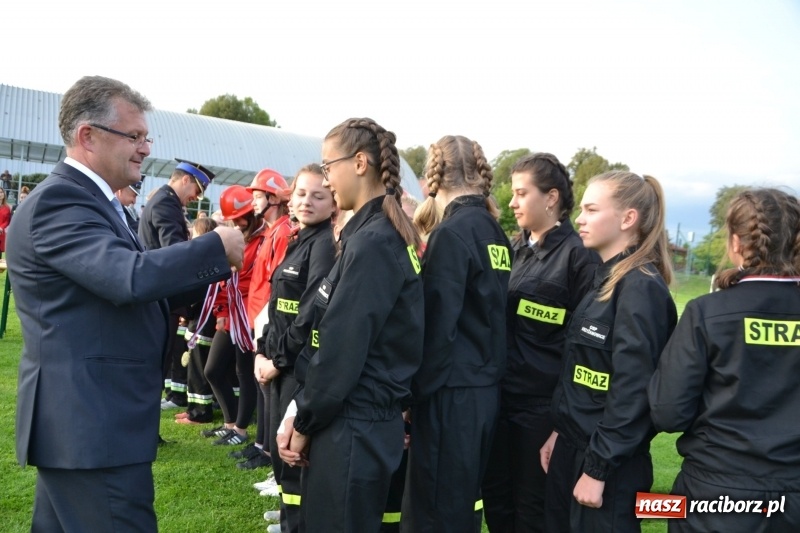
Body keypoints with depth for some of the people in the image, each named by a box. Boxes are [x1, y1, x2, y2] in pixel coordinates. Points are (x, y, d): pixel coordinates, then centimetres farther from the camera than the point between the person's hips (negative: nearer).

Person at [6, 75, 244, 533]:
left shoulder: (89, 200, 15)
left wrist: (214, 262, 3)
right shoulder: (60, 200, -17)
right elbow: (132, 277, -31)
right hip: (92, 423, -10)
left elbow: (142, 296, 14)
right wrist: (217, 247, -18)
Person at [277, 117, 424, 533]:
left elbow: (342, 349, -21)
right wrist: (301, 411, 9)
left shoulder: (371, 242, -20)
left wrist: (304, 423, -8)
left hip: (351, 426, -9)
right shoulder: (386, 235, 10)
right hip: (366, 419, 9)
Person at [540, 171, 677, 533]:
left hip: (608, 462, -8)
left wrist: (598, 467, -18)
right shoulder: (606, 279, 10)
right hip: (573, 446, 8)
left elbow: (632, 387, -21)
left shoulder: (640, 288, -17)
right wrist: (561, 431, 14)